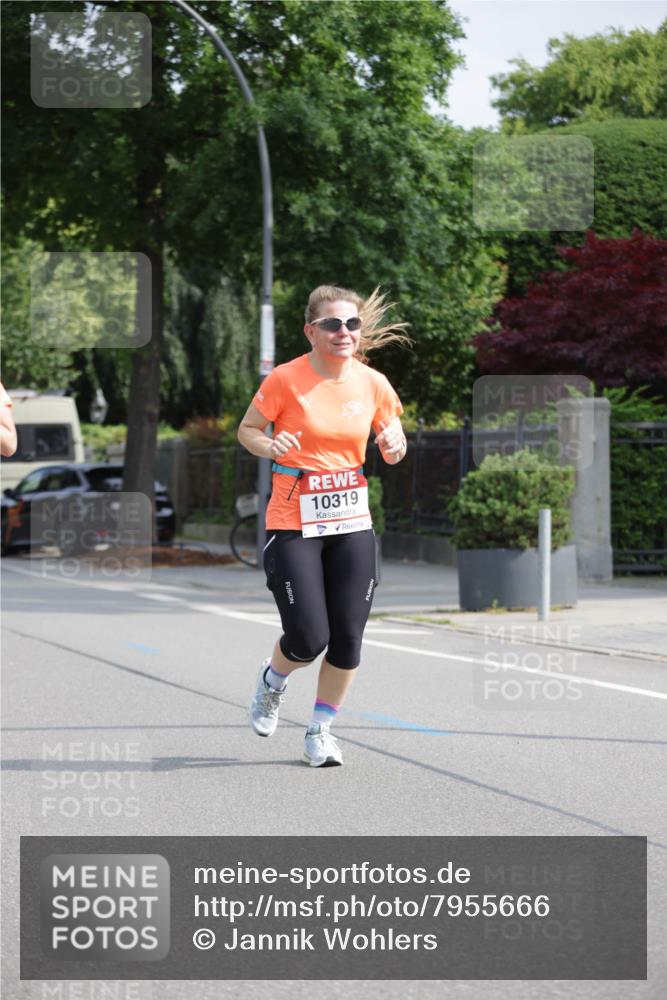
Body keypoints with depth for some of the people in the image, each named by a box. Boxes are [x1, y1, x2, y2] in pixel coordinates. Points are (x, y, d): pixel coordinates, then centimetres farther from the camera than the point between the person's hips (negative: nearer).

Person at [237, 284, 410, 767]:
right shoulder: (285, 379, -10)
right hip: (293, 525, -3)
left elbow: (394, 447, 13)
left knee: (348, 637, 0)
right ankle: (273, 681, 28)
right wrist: (270, 446, -20)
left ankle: (321, 729, 20)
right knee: (308, 639, -8)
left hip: (352, 523, 4)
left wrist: (394, 446, -10)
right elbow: (247, 429, 2)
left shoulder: (373, 384, 1)